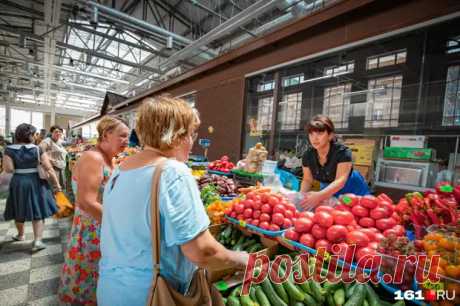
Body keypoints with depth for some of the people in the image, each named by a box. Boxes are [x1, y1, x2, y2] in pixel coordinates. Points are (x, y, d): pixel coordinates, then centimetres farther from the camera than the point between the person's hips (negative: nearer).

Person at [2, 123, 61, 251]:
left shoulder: (9, 150, -6)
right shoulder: (37, 149, -9)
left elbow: (8, 169, -13)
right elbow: (49, 168, -12)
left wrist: (18, 167, 9)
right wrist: (56, 184, -5)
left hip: (17, 183, 2)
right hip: (35, 182, -2)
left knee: (19, 211, 21)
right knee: (38, 212, 7)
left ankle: (21, 235, 41)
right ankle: (37, 241, 1)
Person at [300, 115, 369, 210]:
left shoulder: (342, 152, -29)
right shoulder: (308, 155, -16)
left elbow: (340, 181, -39)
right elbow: (307, 180, -9)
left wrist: (320, 195, -55)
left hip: (353, 191, -3)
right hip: (328, 191, 4)